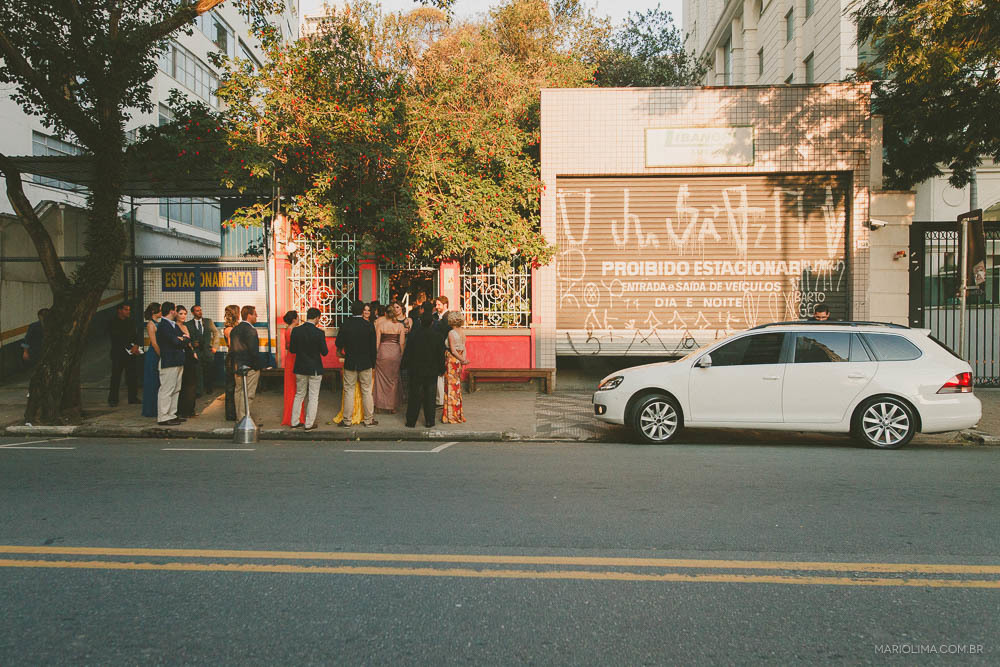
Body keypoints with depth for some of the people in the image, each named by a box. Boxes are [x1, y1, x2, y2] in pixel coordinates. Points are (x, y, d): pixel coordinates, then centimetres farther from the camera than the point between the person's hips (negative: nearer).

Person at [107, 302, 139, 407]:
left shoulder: (130, 322, 15)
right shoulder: (113, 323, -1)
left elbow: (135, 336, 12)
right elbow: (115, 339, -9)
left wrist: (136, 345, -9)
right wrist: (130, 348, -13)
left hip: (131, 354, 4)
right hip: (118, 354, -4)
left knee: (132, 376, 2)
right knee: (116, 377, -2)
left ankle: (133, 398, 9)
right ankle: (113, 399, 5)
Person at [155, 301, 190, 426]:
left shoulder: (175, 325, 20)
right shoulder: (163, 325, -11)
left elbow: (187, 340, 16)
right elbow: (175, 342, -18)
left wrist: (183, 339, -5)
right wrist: (182, 340, 3)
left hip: (178, 362, 10)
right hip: (168, 363, -10)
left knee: (175, 390, 13)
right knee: (166, 390, -7)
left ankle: (172, 415, 19)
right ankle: (163, 417, -5)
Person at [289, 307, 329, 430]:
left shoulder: (296, 331, -5)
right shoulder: (319, 333, -16)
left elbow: (292, 350, 0)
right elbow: (324, 352, -12)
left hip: (300, 368, 4)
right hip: (315, 369, -4)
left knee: (299, 395, 17)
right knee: (313, 397, 6)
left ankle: (295, 422, 22)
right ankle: (309, 424, 9)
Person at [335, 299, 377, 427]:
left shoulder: (345, 326, -6)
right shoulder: (369, 325, -7)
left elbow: (339, 344, 6)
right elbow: (373, 346, -3)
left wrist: (340, 353, 28)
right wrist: (372, 363, 8)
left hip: (350, 363, 0)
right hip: (366, 363, 0)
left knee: (349, 391, 6)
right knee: (367, 391, 7)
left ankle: (347, 420, 9)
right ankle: (368, 420, 13)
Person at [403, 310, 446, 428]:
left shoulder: (414, 335, -8)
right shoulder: (437, 336, -7)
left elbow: (407, 352, -4)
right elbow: (441, 355, -2)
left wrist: (405, 365, 7)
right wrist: (441, 369, 8)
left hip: (416, 370, 0)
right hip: (432, 371, 0)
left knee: (414, 395, 7)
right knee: (429, 396, 7)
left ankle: (411, 421, 11)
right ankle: (429, 421, 9)